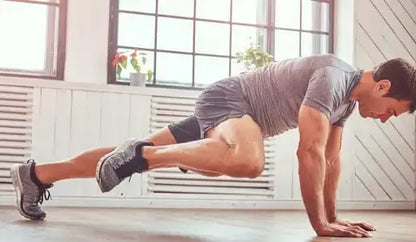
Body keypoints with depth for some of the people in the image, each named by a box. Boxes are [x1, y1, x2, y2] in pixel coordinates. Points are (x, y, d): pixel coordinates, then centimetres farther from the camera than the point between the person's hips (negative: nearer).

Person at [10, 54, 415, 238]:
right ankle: (141, 152, -24)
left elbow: (332, 159, 16)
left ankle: (35, 175, 17)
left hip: (237, 115, 10)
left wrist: (332, 216, 14)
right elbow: (310, 152, -29)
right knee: (248, 161, -41)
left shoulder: (347, 97, 9)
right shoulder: (333, 78, -21)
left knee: (137, 157, 9)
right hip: (226, 99, -10)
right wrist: (320, 224, -24)